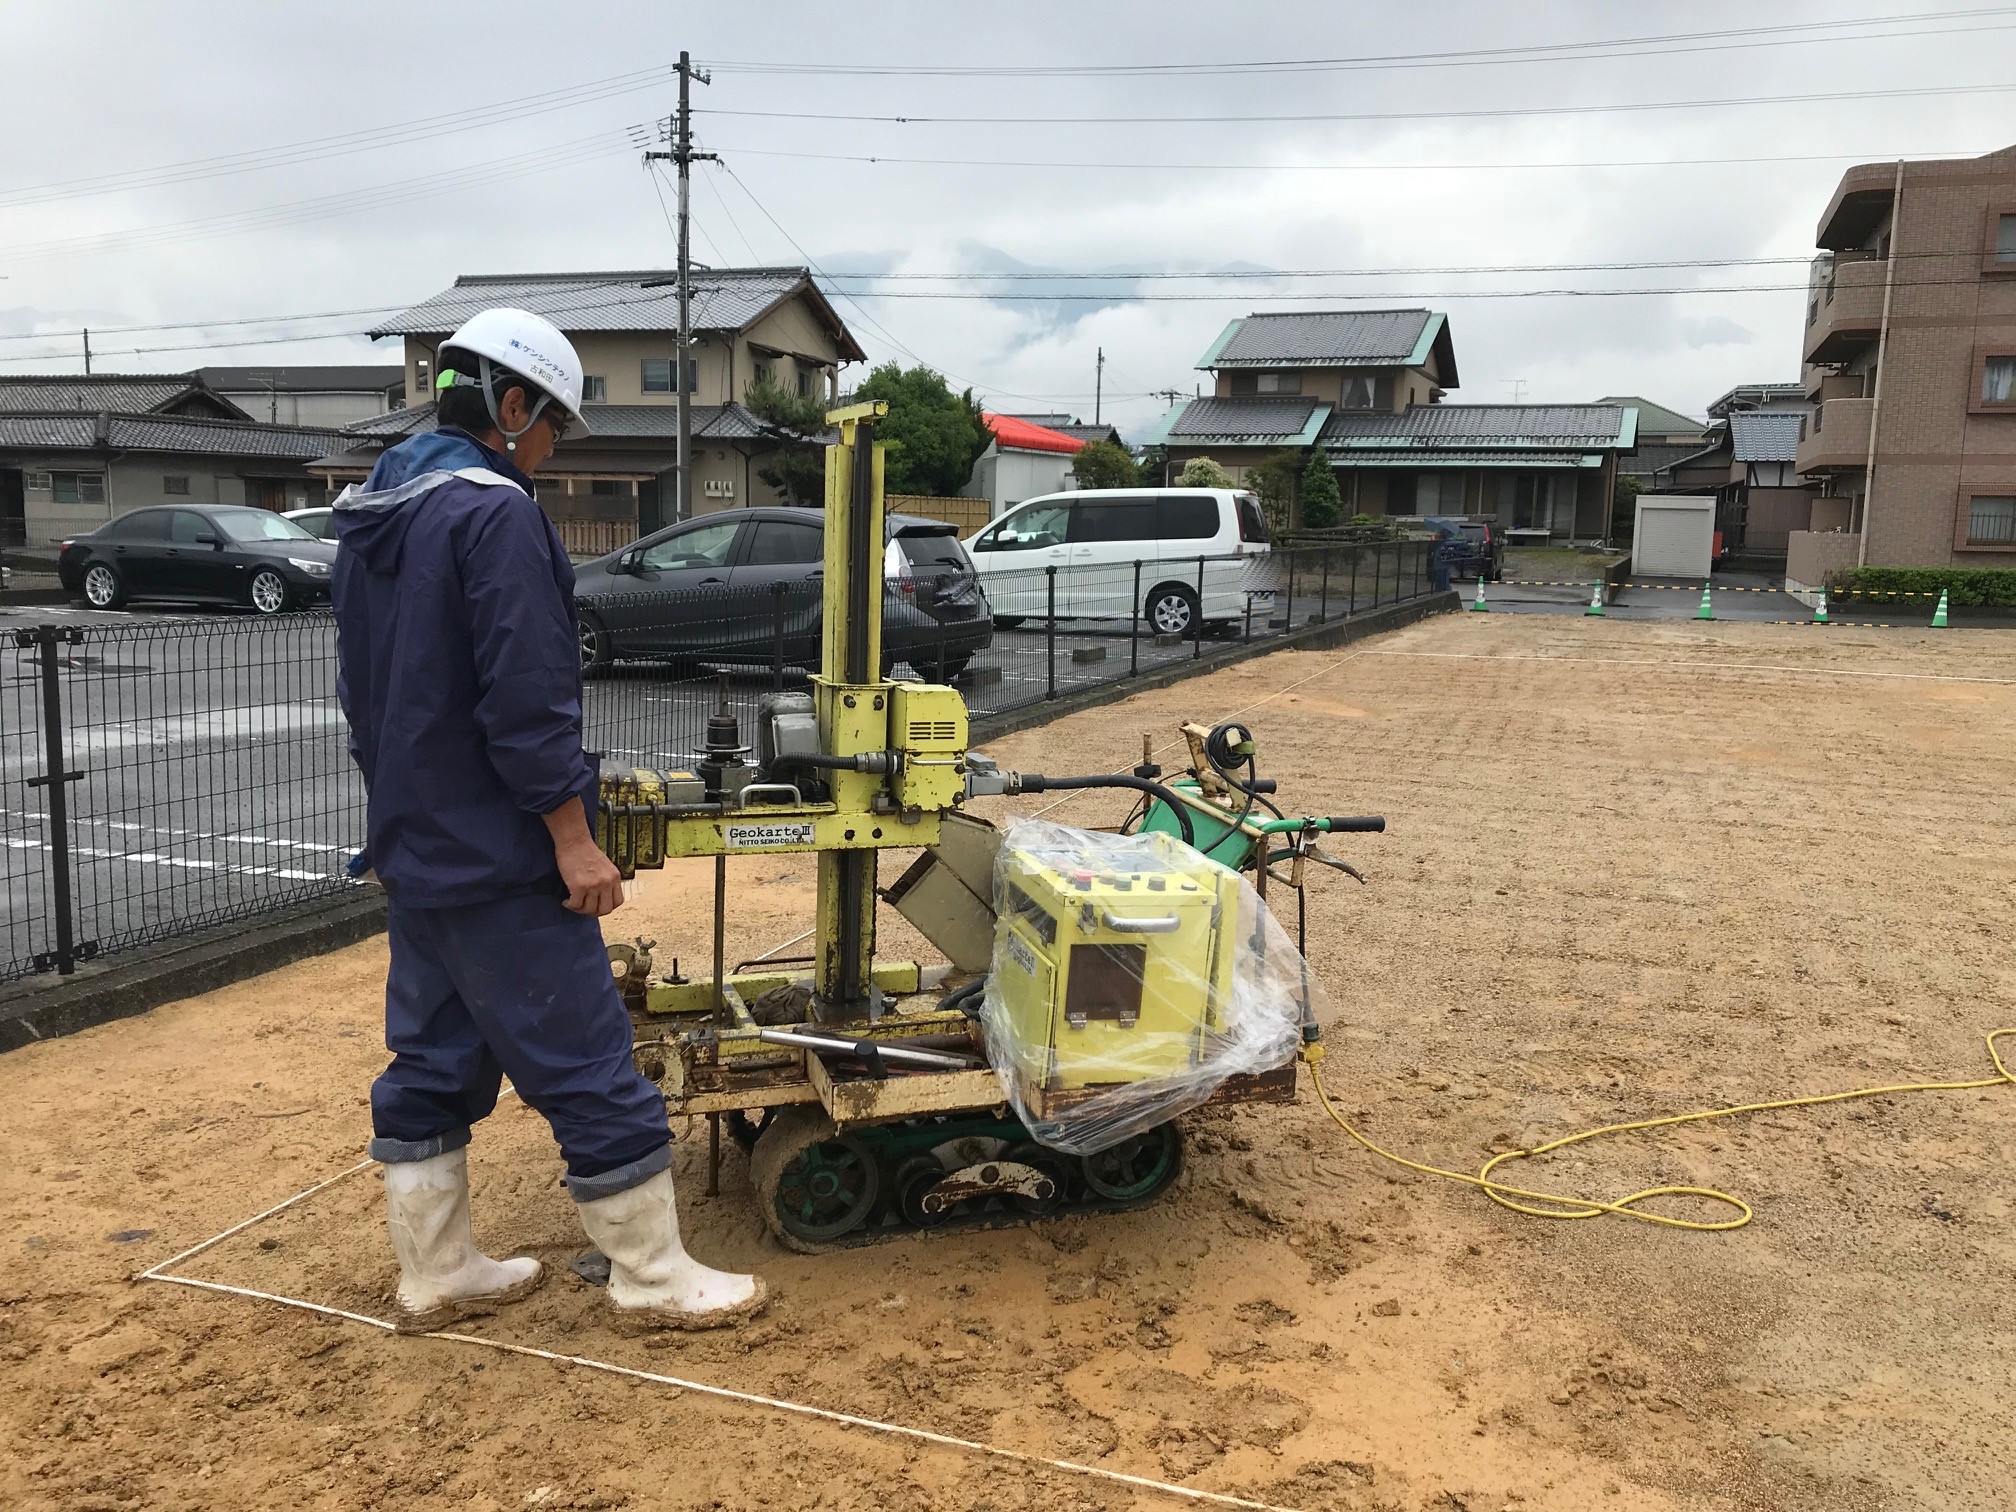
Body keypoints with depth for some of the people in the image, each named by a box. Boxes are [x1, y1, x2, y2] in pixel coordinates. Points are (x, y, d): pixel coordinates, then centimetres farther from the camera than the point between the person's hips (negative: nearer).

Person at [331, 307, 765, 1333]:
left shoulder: (370, 514, 12)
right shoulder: (495, 513, -17)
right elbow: (527, 697, -23)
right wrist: (572, 837, -18)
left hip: (411, 851, 10)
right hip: (498, 861, -9)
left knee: (431, 1064, 15)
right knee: (587, 1064, 0)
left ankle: (435, 1273, 25)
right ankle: (652, 1277, 10)